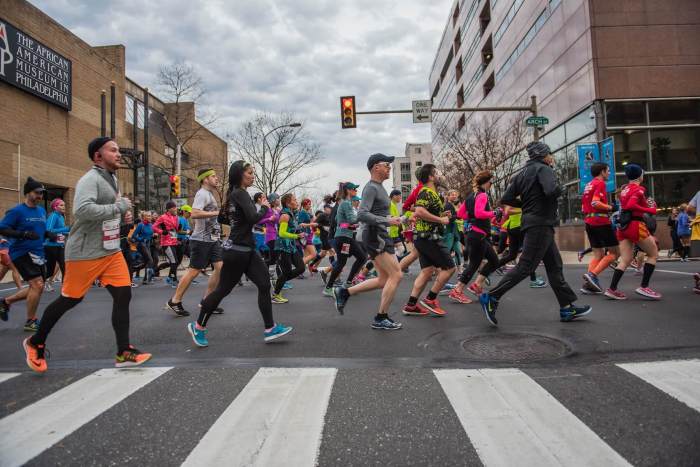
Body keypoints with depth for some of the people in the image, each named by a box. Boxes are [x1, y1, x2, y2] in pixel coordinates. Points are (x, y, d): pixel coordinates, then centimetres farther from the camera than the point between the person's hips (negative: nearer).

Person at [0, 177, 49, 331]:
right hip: (22, 253, -8)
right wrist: (23, 234, -27)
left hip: (38, 253, 8)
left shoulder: (42, 211, 9)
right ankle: (30, 322, 2)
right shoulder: (17, 211, -12)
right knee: (38, 284, -14)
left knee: (36, 288, 14)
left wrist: (49, 234, 1)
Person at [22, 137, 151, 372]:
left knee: (123, 295, -2)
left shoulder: (112, 178, 14)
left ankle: (123, 353, 3)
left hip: (111, 251, 8)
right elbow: (82, 210, -31)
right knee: (69, 299, 6)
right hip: (85, 253, -8)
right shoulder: (90, 179, -15)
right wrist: (118, 207, -24)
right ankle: (35, 343, 30)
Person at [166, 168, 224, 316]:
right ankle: (174, 302, 13)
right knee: (194, 271, -2)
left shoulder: (210, 194, 17)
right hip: (201, 239, -9)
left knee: (220, 267, 1)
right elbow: (194, 214, -28)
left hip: (212, 239, 9)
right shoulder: (202, 194, -13)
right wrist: (217, 213, -26)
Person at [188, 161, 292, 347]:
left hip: (246, 250, 9)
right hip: (236, 251, -9)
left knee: (264, 284, 2)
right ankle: (198, 326, 22)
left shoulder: (234, 194, 14)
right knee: (223, 290, 4)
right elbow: (253, 218, -27)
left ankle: (270, 329, 6)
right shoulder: (240, 194, -15)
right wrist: (265, 207, -6)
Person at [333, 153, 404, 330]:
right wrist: (387, 221, -26)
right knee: (396, 275, -8)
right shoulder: (371, 188, -13)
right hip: (375, 236, -10)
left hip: (379, 236, 10)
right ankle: (381, 319, 1)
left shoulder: (379, 187, 17)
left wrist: (392, 219, 16)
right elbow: (362, 215, -25)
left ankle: (344, 292, 17)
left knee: (384, 279, 13)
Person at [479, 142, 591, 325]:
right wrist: (559, 188, -6)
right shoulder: (543, 168, -9)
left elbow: (506, 199, 8)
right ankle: (491, 298, -9)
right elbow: (552, 190, -28)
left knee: (555, 266, 12)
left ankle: (567, 309, 16)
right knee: (525, 266, -9)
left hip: (531, 222, 10)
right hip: (540, 224, -10)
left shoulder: (523, 173, 14)